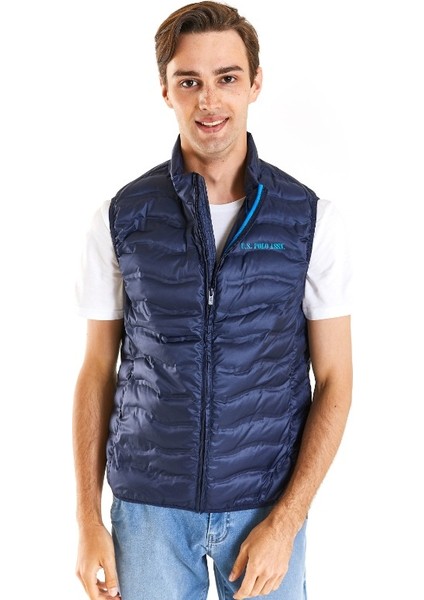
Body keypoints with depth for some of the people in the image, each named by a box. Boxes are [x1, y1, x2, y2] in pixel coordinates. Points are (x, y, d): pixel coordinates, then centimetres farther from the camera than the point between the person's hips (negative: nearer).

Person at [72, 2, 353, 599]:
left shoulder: (311, 220, -6)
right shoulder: (120, 219, -4)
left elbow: (334, 380, -4)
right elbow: (98, 372, 2)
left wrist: (285, 522, -10)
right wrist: (88, 521, -1)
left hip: (269, 504, 0)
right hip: (148, 504, 0)